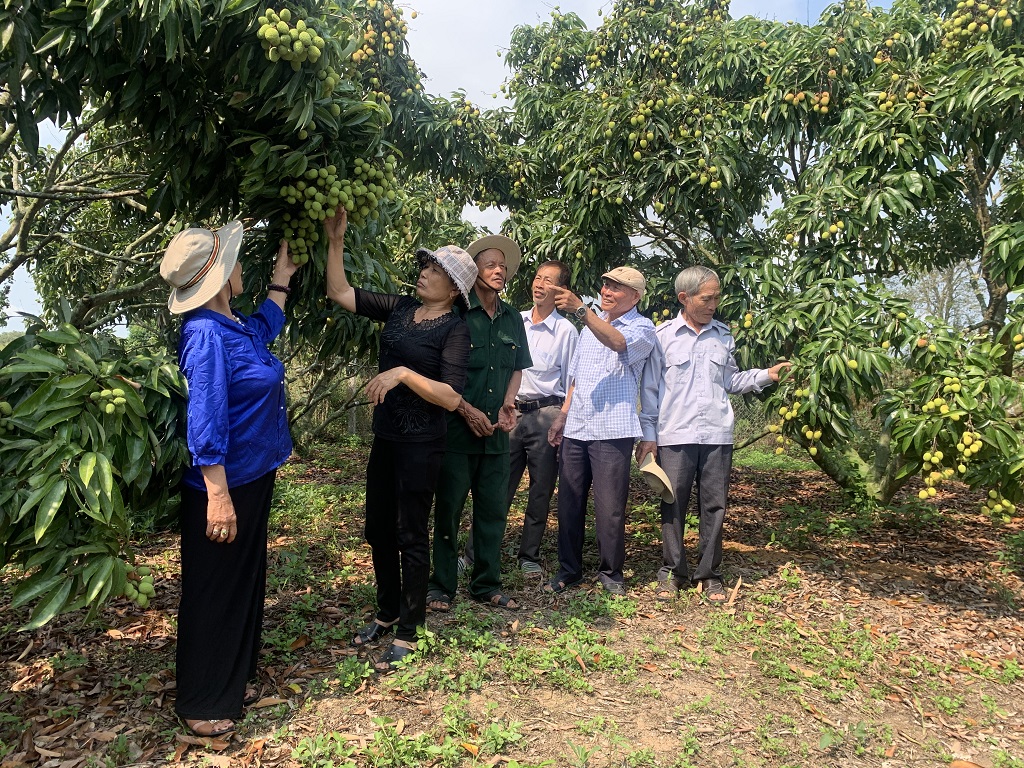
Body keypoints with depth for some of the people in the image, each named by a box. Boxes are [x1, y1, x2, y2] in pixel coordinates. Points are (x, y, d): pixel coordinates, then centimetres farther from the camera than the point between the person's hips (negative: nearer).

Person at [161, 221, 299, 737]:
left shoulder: (236, 326, 5)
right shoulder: (206, 335, -22)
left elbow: (266, 326, 30)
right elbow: (205, 423, -26)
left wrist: (282, 275, 32)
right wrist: (217, 496, -26)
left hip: (252, 478, 9)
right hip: (224, 486, -9)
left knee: (245, 581, 20)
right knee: (214, 592, 6)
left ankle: (232, 680, 38)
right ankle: (200, 703, 24)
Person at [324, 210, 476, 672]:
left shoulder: (455, 330, -12)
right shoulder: (399, 308, 6)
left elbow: (451, 397, -20)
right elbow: (340, 293, 6)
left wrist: (403, 373, -27)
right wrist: (336, 241, -1)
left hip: (420, 446, -7)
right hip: (385, 438, 7)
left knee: (411, 536, 3)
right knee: (378, 530, 16)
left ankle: (408, 632, 19)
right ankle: (387, 614, 36)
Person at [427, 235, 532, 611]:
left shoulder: (513, 319, 11)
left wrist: (507, 404, 4)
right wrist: (467, 409, -14)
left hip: (496, 432, 5)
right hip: (457, 428, -5)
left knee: (493, 510, 11)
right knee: (449, 509, 4)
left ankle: (487, 584, 25)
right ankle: (441, 586, 18)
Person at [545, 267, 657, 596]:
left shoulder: (642, 328, -2)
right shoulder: (590, 325, 19)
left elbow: (618, 342, -26)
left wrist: (580, 309, -37)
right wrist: (563, 415, 14)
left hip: (612, 430, -6)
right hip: (576, 428, 6)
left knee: (610, 507, -1)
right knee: (569, 503, 7)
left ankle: (611, 572, 16)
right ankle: (568, 569, 20)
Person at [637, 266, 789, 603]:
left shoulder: (723, 336, 11)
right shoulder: (663, 335, 1)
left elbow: (731, 381, 17)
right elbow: (650, 388, 2)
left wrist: (766, 375, 2)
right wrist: (648, 435, -1)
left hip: (717, 435, 3)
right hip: (674, 436, -3)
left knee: (714, 506, 6)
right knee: (673, 505, 3)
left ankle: (709, 574, 19)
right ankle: (672, 571, 18)